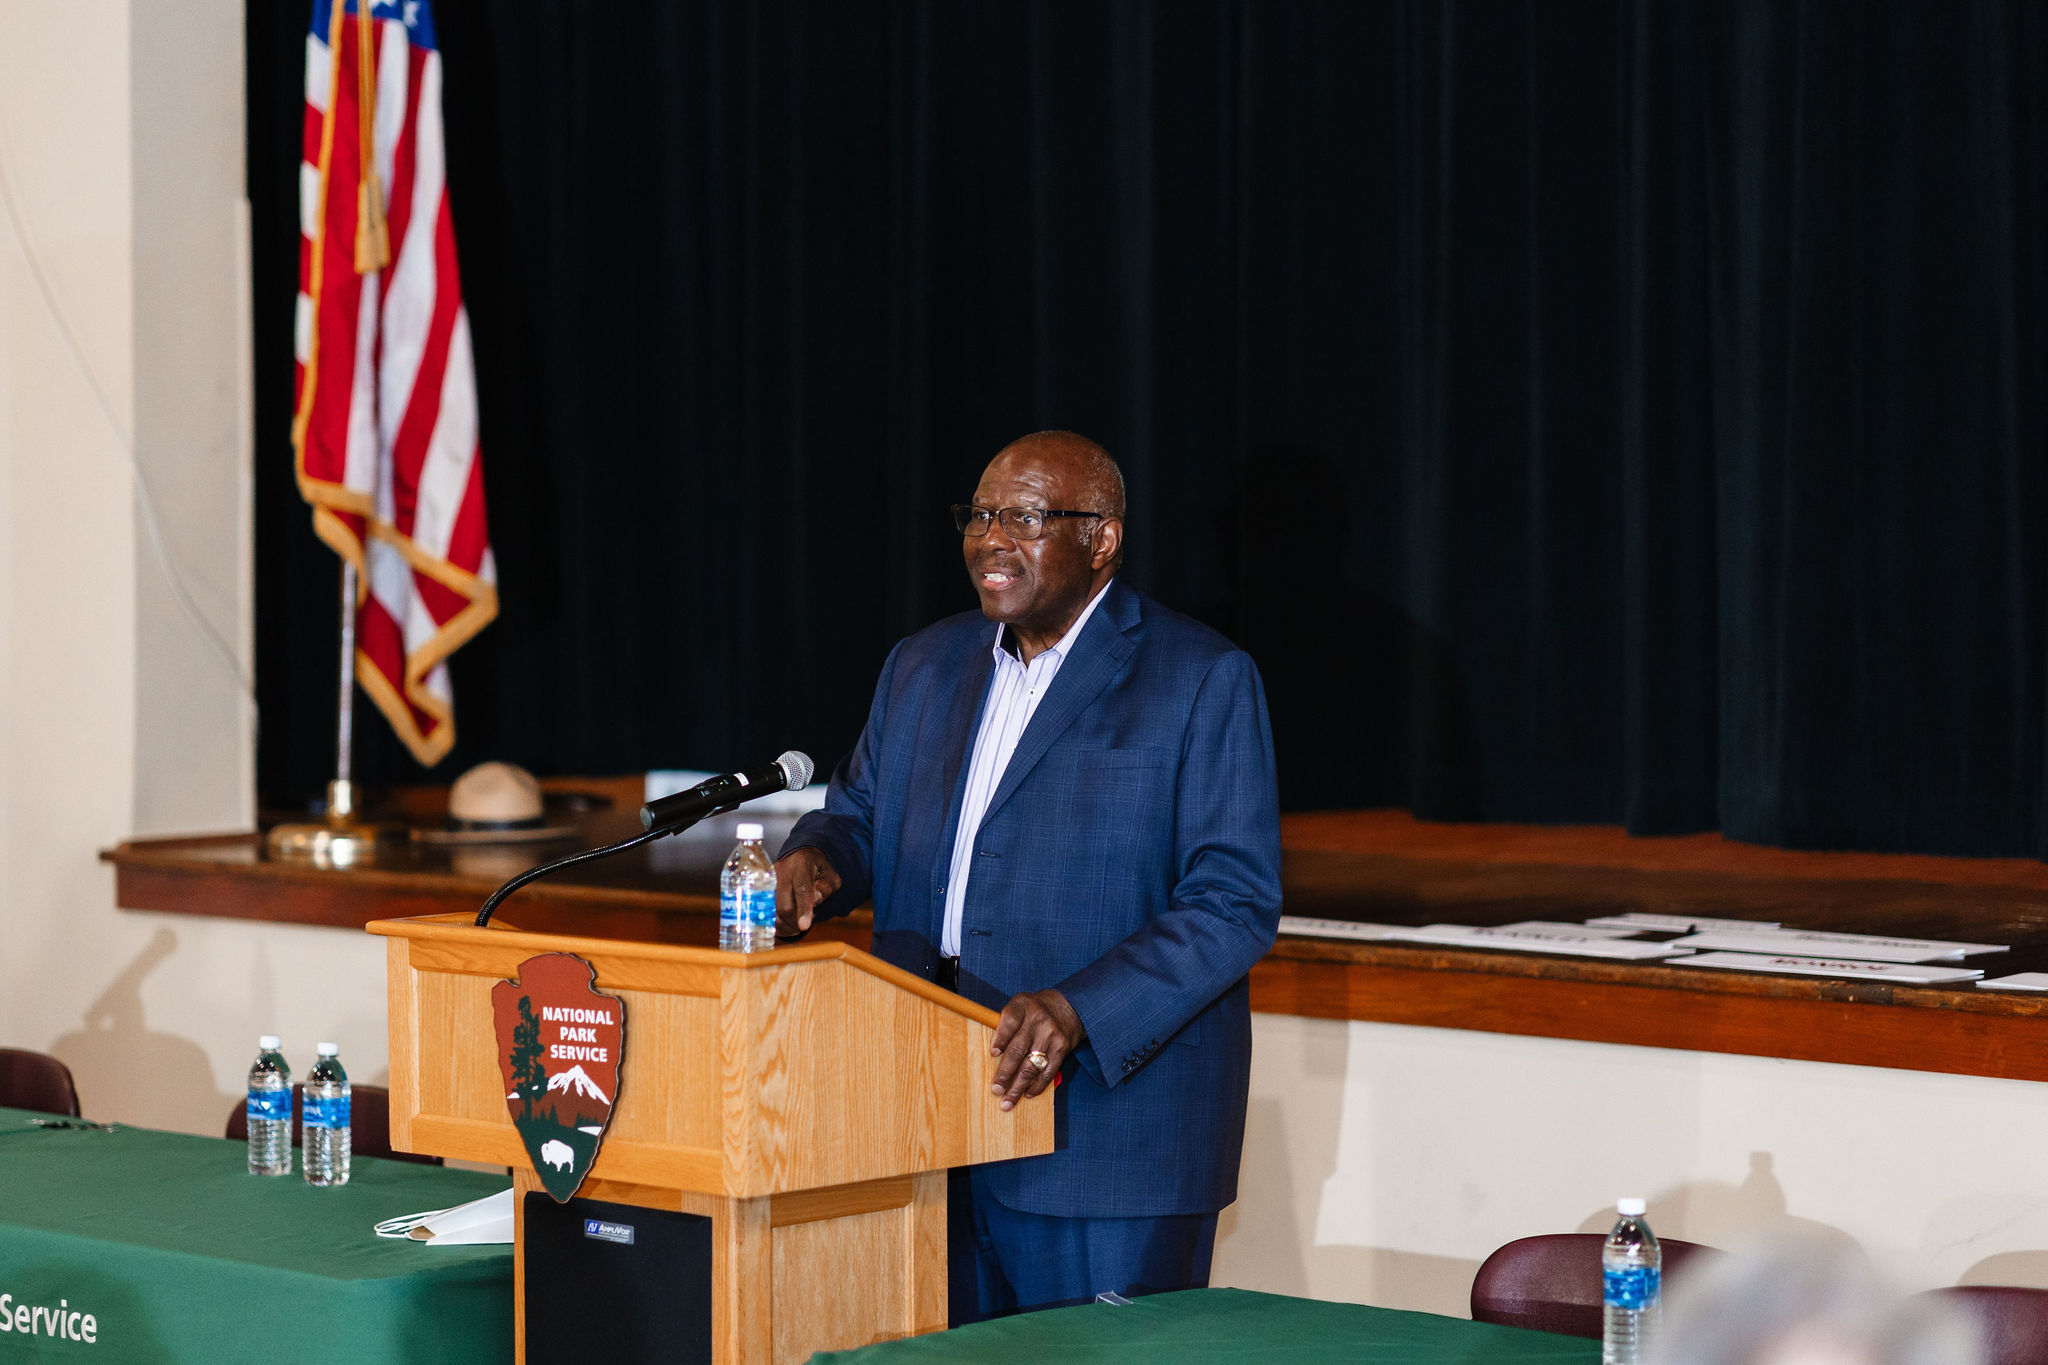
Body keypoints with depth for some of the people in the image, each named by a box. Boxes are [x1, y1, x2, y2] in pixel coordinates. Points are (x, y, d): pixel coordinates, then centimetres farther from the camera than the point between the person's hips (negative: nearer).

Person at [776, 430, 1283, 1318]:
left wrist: (1078, 1010, -24)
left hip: (1108, 1127, -5)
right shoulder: (925, 668, 15)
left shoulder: (1203, 680, -5)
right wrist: (815, 858, -2)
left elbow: (1235, 902, -12)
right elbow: (859, 811, 25)